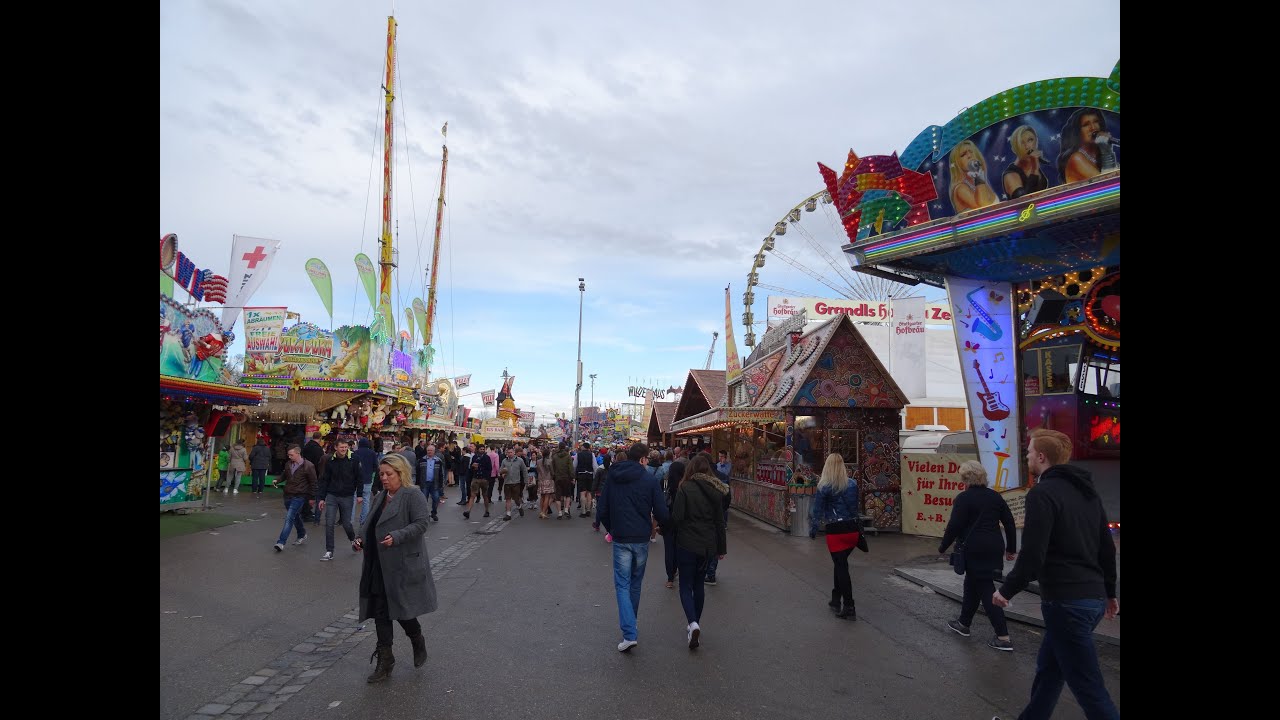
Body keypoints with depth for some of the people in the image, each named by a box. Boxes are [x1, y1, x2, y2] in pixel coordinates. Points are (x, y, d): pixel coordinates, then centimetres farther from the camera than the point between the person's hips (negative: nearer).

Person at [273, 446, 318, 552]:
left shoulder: (308, 466, -12)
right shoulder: (288, 464, 5)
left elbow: (313, 482, -7)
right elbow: (284, 475, 23)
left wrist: (312, 497, -4)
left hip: (299, 496, -7)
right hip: (288, 495, 7)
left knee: (289, 518, -14)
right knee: (295, 516, 20)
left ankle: (281, 542, -15)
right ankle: (302, 535, 39)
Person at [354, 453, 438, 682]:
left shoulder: (413, 497, -10)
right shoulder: (380, 497, 15)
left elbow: (421, 523, -18)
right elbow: (369, 524, 21)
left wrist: (396, 537, -27)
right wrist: (360, 538, 2)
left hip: (403, 567, -7)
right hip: (379, 568, 7)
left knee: (402, 610, -1)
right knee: (380, 613, 9)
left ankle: (418, 643, 29)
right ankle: (385, 660, 20)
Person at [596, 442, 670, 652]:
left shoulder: (612, 478, 0)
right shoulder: (649, 480, -8)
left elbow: (601, 512, 2)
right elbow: (662, 513, -9)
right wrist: (661, 524, 13)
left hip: (620, 539, 0)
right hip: (641, 539, 0)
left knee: (622, 584, 2)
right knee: (635, 583, 18)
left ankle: (629, 633, -11)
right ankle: (629, 625, 31)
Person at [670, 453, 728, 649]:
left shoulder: (685, 488, -13)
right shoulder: (716, 491, 3)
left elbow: (676, 518, -17)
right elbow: (720, 521, 8)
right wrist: (721, 548, 15)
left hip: (687, 544, -5)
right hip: (708, 545, 5)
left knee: (686, 585, 3)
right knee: (699, 585, 17)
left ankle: (693, 623, -15)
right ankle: (696, 623, 25)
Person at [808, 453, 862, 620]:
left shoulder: (824, 487, -10)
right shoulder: (853, 485, 4)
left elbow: (817, 511, -6)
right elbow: (856, 507, 13)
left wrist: (813, 530, 5)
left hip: (836, 532, -5)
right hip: (853, 529, 5)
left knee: (841, 567, 1)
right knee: (841, 564, 21)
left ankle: (849, 609, 2)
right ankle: (836, 600, 30)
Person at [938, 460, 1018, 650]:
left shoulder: (964, 498, -12)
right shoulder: (995, 496, 9)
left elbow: (954, 526, -14)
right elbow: (1009, 523, 11)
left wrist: (942, 547, -2)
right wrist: (1011, 548, 19)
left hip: (975, 550, -7)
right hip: (994, 548, 7)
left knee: (986, 591, -2)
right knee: (972, 584, 20)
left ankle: (1003, 638, -3)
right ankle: (963, 623, 33)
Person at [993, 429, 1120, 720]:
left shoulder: (1042, 493, -16)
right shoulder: (1087, 491, 12)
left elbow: (1033, 556, -20)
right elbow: (1107, 548, 19)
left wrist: (1006, 590, -6)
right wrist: (1109, 592, 30)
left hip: (1066, 601, -9)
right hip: (1093, 597, 9)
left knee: (1089, 689, -1)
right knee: (1048, 668, 21)